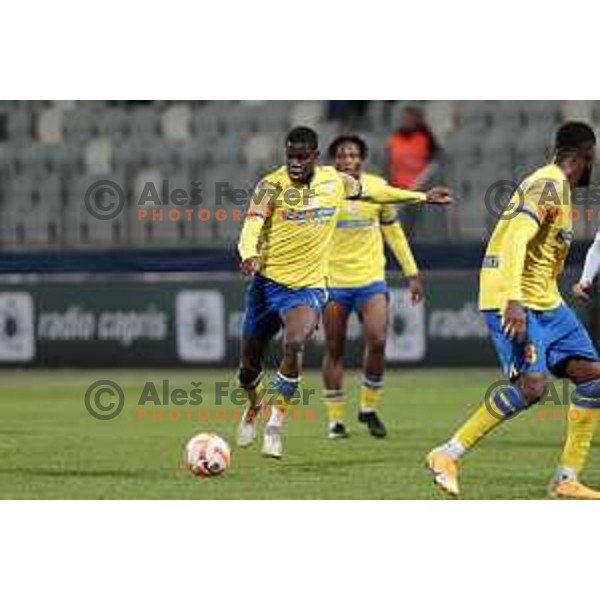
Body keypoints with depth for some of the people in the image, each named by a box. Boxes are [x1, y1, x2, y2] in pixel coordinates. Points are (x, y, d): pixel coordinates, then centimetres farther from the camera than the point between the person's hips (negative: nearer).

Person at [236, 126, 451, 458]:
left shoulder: (335, 181, 1)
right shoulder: (272, 185, -10)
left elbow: (372, 192, 20)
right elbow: (253, 224, -23)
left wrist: (423, 197, 26)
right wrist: (249, 255, -46)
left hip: (308, 288, 0)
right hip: (267, 282, 0)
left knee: (294, 344, -30)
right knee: (249, 366, 10)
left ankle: (275, 426, -19)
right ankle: (254, 407, 45)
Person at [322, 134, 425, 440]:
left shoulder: (377, 187, 1)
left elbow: (393, 231, 12)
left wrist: (412, 273, 11)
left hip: (371, 279, 1)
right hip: (332, 281, -1)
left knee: (377, 342, -14)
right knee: (334, 349, 2)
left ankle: (368, 408, 5)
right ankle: (335, 418, 14)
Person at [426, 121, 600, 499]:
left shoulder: (554, 185, 19)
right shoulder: (550, 185, -13)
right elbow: (516, 237, -25)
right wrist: (514, 301, -34)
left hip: (545, 301, 10)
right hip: (515, 301, -10)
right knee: (533, 384, -24)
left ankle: (567, 479, 3)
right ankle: (448, 456, -14)